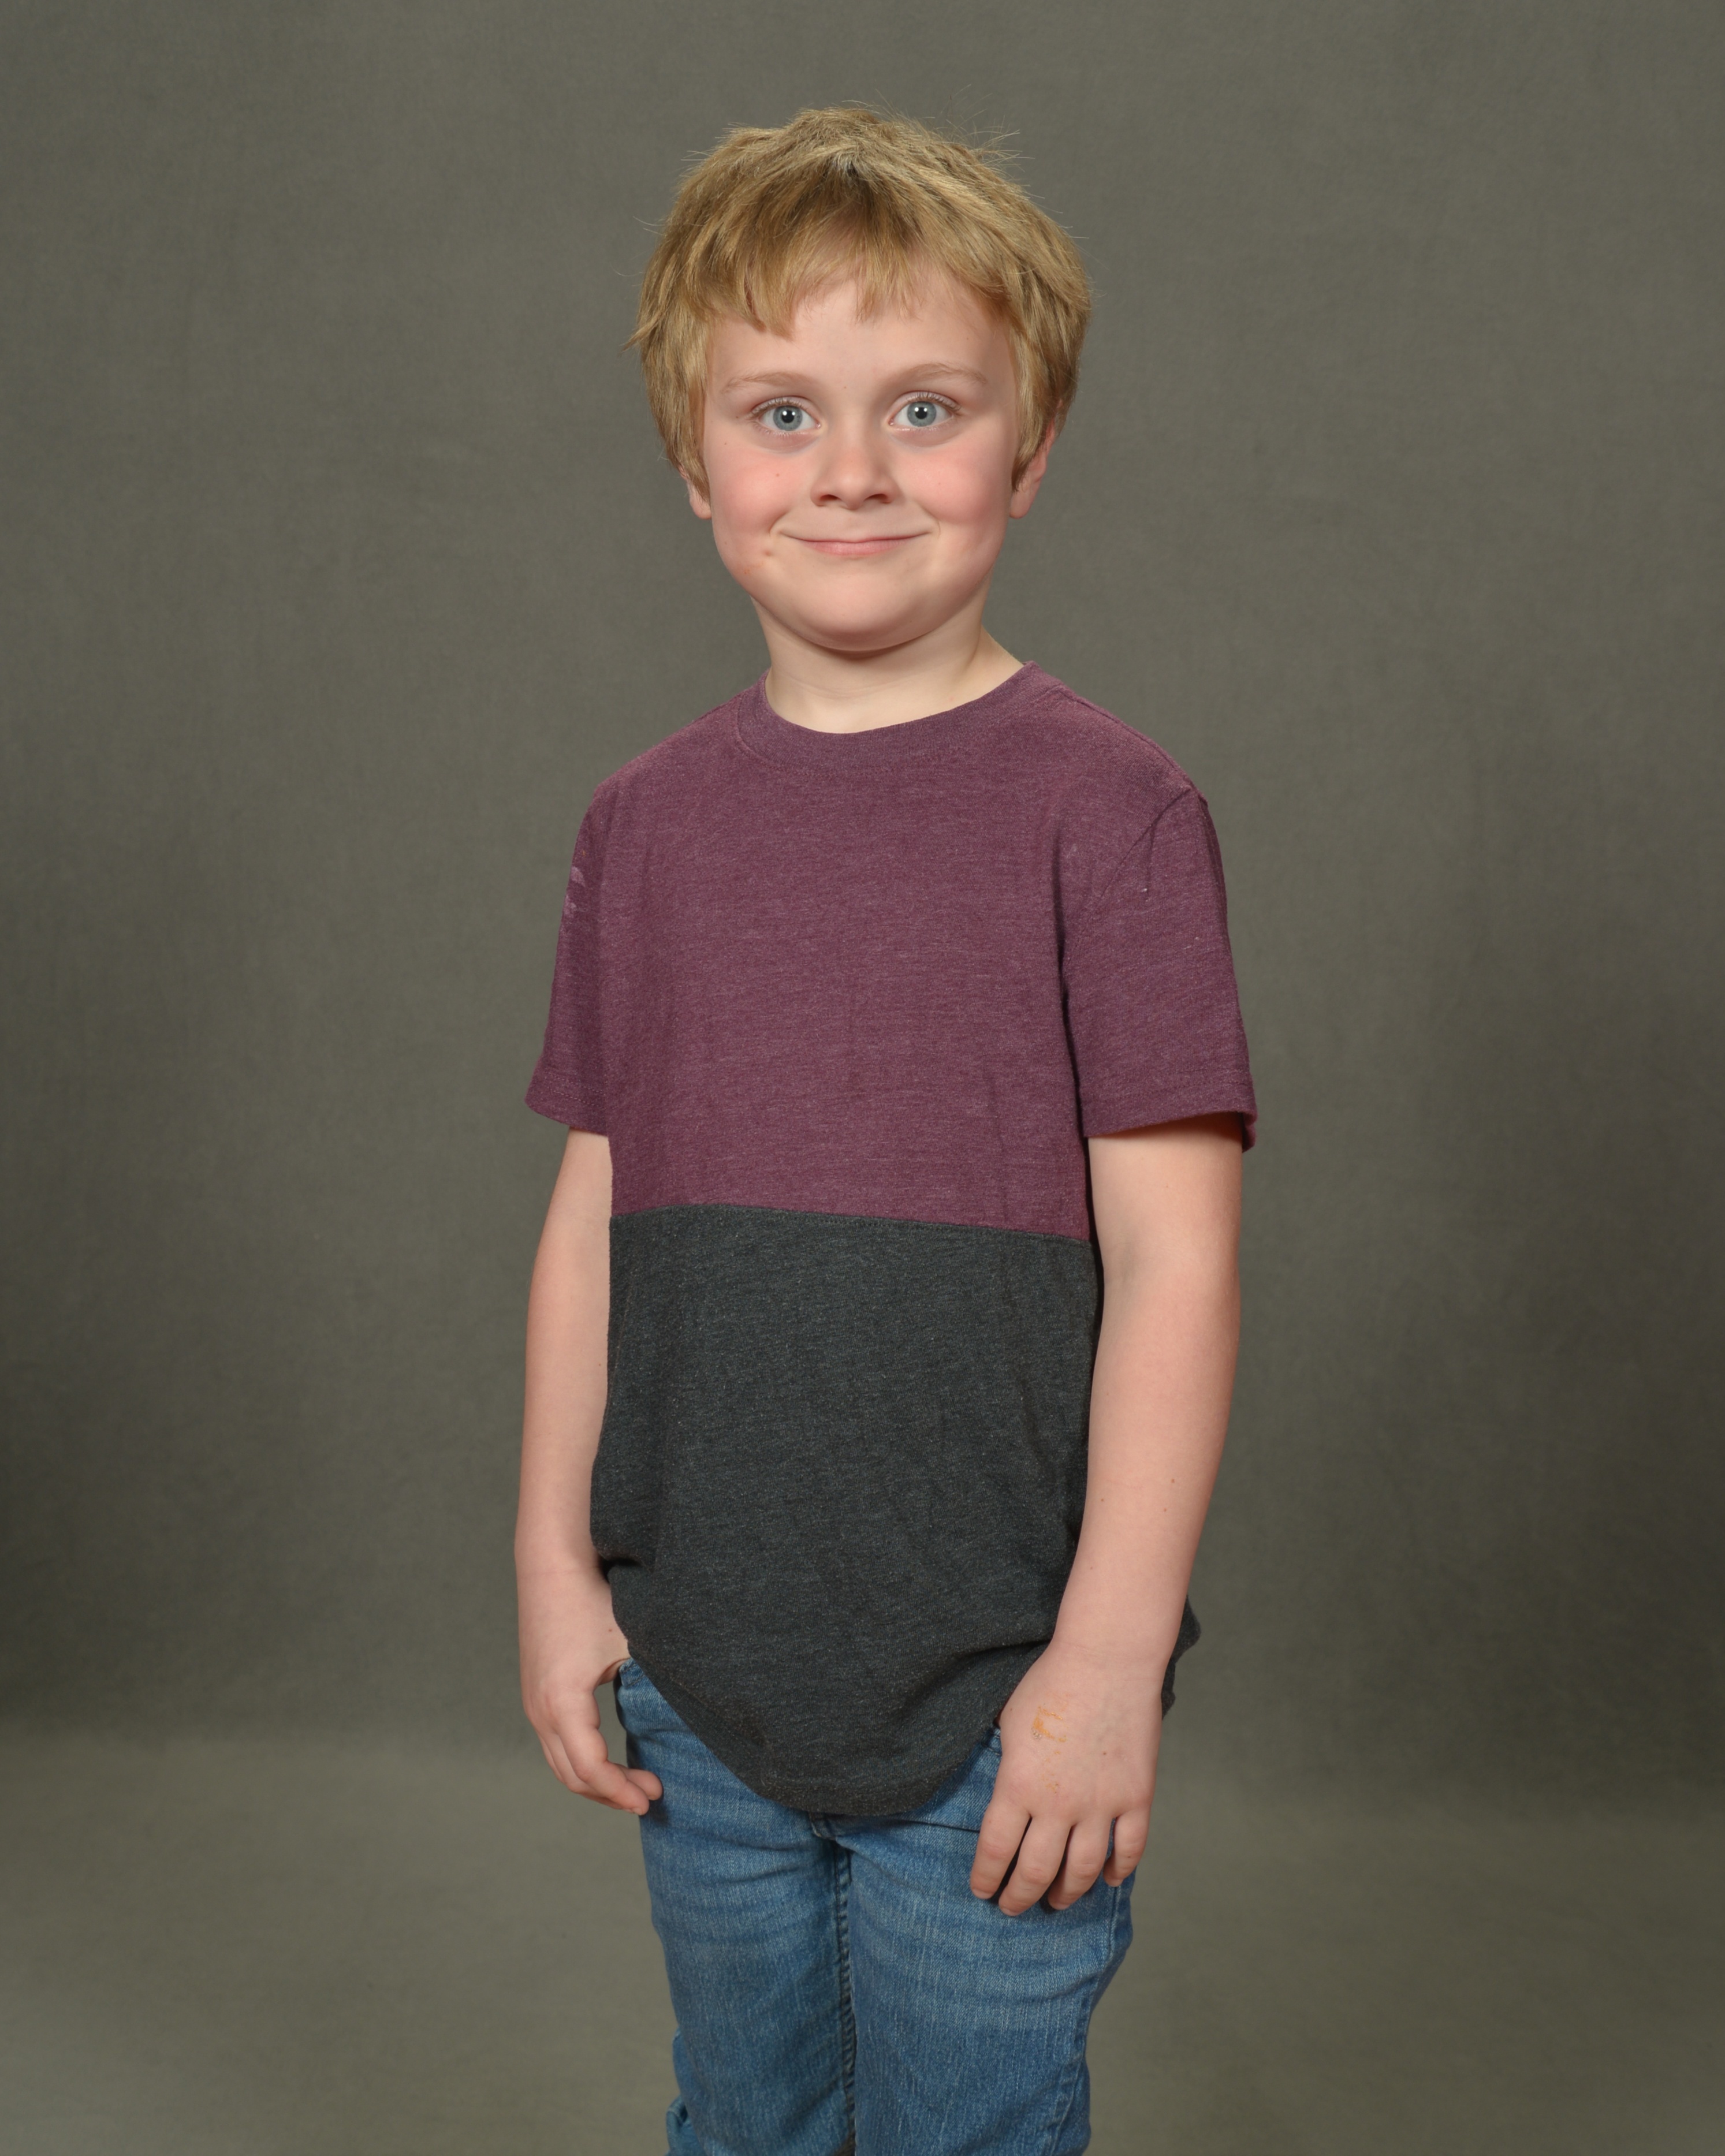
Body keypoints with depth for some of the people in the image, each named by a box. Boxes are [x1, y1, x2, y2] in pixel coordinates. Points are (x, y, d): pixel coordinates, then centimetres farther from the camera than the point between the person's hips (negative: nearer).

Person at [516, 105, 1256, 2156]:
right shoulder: (647, 822, 3)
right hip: (698, 1691, 4)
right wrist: (556, 1568, 6)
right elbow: (593, 1217, 7)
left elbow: (1172, 1253, -12)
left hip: (995, 1706, -4)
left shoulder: (1104, 809, -10)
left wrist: (1111, 1657, -13)